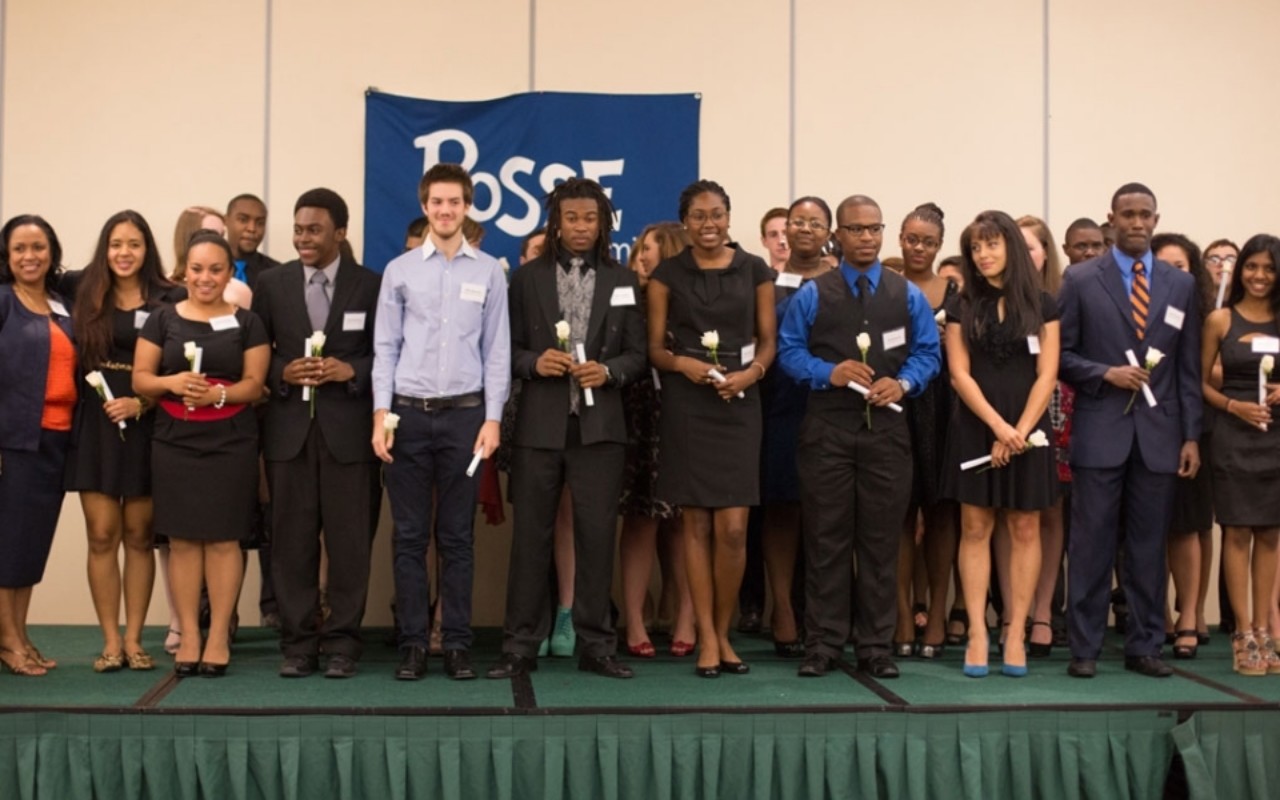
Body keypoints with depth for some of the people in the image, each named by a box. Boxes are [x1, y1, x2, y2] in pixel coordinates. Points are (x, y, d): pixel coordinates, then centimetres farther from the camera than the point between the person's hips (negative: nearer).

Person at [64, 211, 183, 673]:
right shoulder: (84, 294, 6)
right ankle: (110, 642, 8)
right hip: (95, 428, 2)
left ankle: (133, 639, 13)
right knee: (102, 537, 1)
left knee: (138, 537, 6)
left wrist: (142, 403, -14)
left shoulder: (170, 302, -2)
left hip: (147, 429, -1)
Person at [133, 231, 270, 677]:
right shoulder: (162, 319, 7)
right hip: (174, 443, 1)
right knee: (182, 539, 2)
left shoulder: (247, 323, 4)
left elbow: (255, 385, 0)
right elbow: (140, 378, 4)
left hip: (231, 445, -1)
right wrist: (171, 381, -16)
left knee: (223, 539, 0)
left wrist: (218, 393, -19)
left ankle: (219, 637, 9)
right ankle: (188, 637, 10)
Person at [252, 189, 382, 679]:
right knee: (292, 541, 4)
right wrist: (283, 374, -9)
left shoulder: (370, 286, 4)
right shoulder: (272, 285, 9)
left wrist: (351, 371, -12)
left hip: (348, 430, -1)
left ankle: (342, 643, 11)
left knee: (349, 541, 1)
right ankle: (297, 643, 13)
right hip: (289, 429, 2)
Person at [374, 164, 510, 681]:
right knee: (409, 535, 4)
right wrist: (381, 414, -2)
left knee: (457, 536, 6)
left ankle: (458, 643, 12)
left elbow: (497, 350, 4)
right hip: (409, 412, 1)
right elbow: (385, 348, 6)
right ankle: (412, 642, 12)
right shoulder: (400, 270, 5)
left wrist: (492, 419, -2)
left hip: (465, 413, 0)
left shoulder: (489, 272, 4)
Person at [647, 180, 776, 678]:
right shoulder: (667, 275, 5)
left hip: (738, 404, 0)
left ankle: (722, 632, 13)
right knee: (696, 525, 2)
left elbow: (768, 339, 8)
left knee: (733, 528, -5)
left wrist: (750, 373, -12)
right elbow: (655, 346, 4)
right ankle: (707, 638, 10)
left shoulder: (754, 271, 8)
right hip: (686, 406, 0)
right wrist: (682, 363, -16)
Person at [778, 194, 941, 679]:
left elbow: (927, 352, 8)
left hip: (886, 427, 1)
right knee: (826, 539, 1)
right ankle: (822, 644, 7)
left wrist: (903, 383, -11)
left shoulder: (908, 295, 11)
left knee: (881, 540, 4)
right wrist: (830, 372, -14)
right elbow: (790, 351, 3)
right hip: (826, 428, -1)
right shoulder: (812, 295, 6)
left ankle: (876, 646, 11)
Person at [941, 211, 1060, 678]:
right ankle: (977, 635, 1)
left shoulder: (1041, 304, 5)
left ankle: (1016, 634, 5)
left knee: (1024, 530, 1)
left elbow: (1047, 373, -1)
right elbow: (959, 373, -1)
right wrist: (998, 426, -13)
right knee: (975, 529, -2)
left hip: (1028, 428, 0)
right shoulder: (963, 307, 6)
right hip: (976, 427, 0)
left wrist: (1019, 430, -12)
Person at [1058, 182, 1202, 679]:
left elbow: (1189, 368, 9)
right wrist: (1106, 373, -14)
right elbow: (1060, 354, 2)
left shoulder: (1181, 285, 10)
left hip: (1159, 434, 2)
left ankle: (1144, 646, 16)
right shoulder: (1081, 280, 2)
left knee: (1149, 546, 7)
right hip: (1100, 432, -2)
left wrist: (1191, 435, 4)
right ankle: (1085, 648, 8)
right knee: (1091, 543, 0)